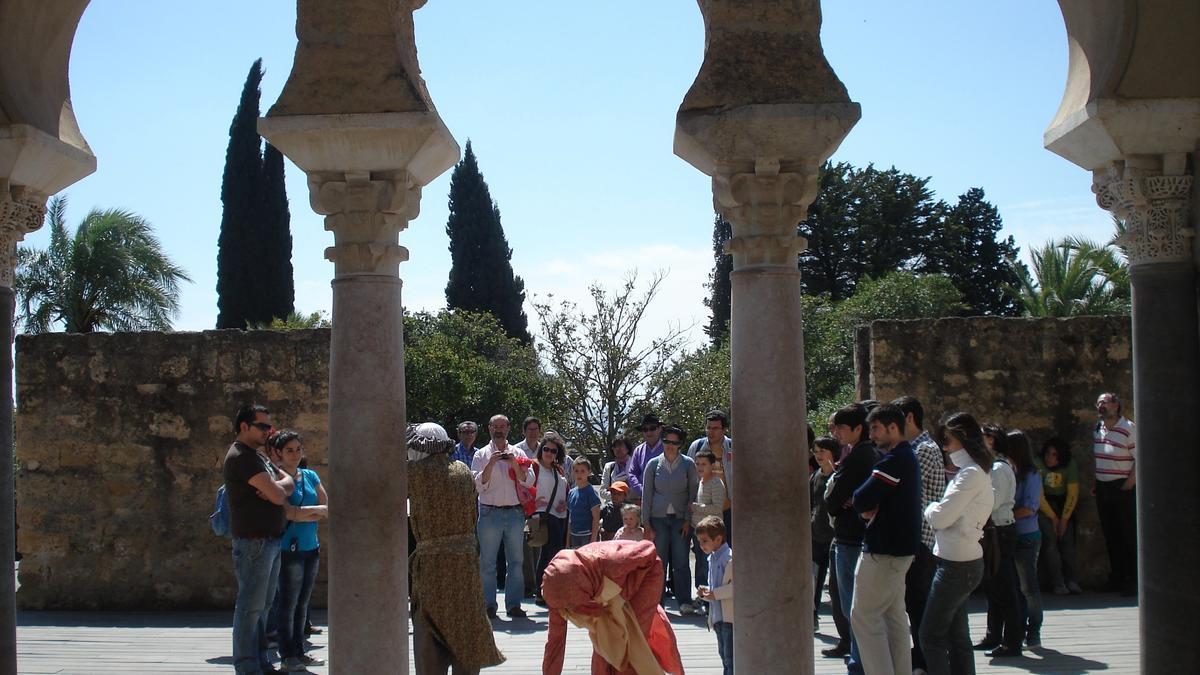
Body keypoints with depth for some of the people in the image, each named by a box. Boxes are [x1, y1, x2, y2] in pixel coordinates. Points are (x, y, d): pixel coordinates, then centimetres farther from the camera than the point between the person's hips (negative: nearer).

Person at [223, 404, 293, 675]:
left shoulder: (258, 456, 18)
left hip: (271, 540, 10)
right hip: (254, 541, -10)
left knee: (262, 604, 13)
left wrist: (276, 486, -9)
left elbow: (289, 482, 12)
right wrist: (278, 488, 3)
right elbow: (278, 496, -20)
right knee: (251, 605, -5)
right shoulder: (242, 457, -15)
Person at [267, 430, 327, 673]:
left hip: (311, 547, 6)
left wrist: (302, 513, -10)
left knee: (302, 603, 10)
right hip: (290, 548, -6)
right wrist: (318, 511, -7)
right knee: (288, 603, -3)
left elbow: (328, 509, 6)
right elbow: (288, 512, -16)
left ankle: (299, 652, 16)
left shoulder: (310, 476, 12)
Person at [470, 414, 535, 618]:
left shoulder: (517, 453, 10)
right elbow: (478, 485, -5)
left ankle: (514, 604, 10)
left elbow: (529, 481, 1)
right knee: (487, 562, 0)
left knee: (516, 561, 4)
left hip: (515, 512, 2)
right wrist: (491, 464, -15)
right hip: (490, 513, -2)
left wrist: (514, 464, -12)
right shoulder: (481, 455, 4)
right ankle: (488, 604, 6)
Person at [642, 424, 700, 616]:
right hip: (658, 518, 1)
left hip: (680, 519, -1)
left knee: (681, 562, -5)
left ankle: (685, 602, -3)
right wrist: (646, 523, 1)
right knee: (658, 562, 1)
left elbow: (693, 492, 5)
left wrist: (688, 520, -3)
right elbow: (647, 494, 6)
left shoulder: (688, 464, 2)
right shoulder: (654, 464, 4)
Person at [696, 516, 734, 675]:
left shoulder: (730, 557, -14)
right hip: (718, 617, 9)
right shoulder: (712, 559, 14)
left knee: (731, 657, -9)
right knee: (724, 655, 16)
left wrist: (716, 593, -22)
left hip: (730, 617, -9)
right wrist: (706, 592, 4)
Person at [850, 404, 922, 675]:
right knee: (894, 616, 13)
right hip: (900, 548, 10)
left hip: (884, 551, -10)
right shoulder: (907, 457, 15)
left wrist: (865, 505, -2)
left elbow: (862, 500, -23)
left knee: (864, 617, -7)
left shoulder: (895, 461, -19)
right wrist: (870, 507, -6)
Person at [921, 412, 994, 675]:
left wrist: (931, 507, -1)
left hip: (956, 564, -10)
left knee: (930, 636, -7)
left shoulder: (971, 474, -17)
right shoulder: (974, 472, 15)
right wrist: (937, 509, 0)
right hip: (963, 561, 10)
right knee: (957, 635, 12)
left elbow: (941, 518, -20)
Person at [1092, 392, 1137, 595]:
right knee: (1111, 536, 13)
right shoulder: (1097, 428, 11)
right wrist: (1095, 483, 14)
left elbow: (1141, 459, -15)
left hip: (1123, 488, -7)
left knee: (1130, 536, -3)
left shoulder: (1129, 429, -11)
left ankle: (1134, 581, 1)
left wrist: (1129, 483, -17)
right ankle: (1117, 578, 22)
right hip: (1102, 488, 7)